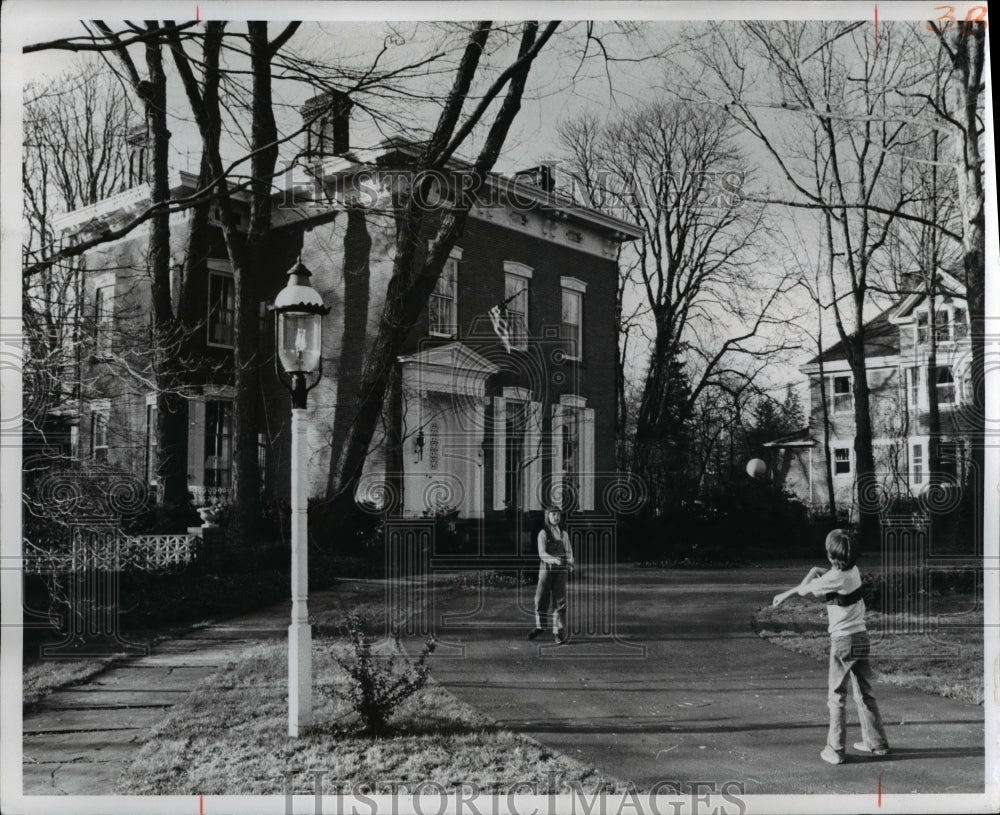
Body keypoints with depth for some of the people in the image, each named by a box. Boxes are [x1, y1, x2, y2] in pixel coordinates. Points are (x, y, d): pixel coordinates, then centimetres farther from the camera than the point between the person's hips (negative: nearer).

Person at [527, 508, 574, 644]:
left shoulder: (564, 534, 9)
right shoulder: (543, 533, -3)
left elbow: (569, 551, 18)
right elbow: (542, 553, -14)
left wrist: (570, 564, -4)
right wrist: (553, 559, -35)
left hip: (561, 571, 2)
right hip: (546, 568, -2)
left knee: (559, 600, -3)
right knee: (541, 598, 1)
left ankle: (559, 632, 2)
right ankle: (539, 626, 24)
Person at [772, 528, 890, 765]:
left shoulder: (834, 577, -19)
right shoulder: (853, 571, 5)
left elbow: (804, 590, -6)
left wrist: (812, 573, 12)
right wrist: (785, 595, 8)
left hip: (843, 640, -7)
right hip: (861, 637, 7)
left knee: (837, 697, 1)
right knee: (864, 693, 17)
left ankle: (835, 750, 5)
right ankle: (876, 742, 25)